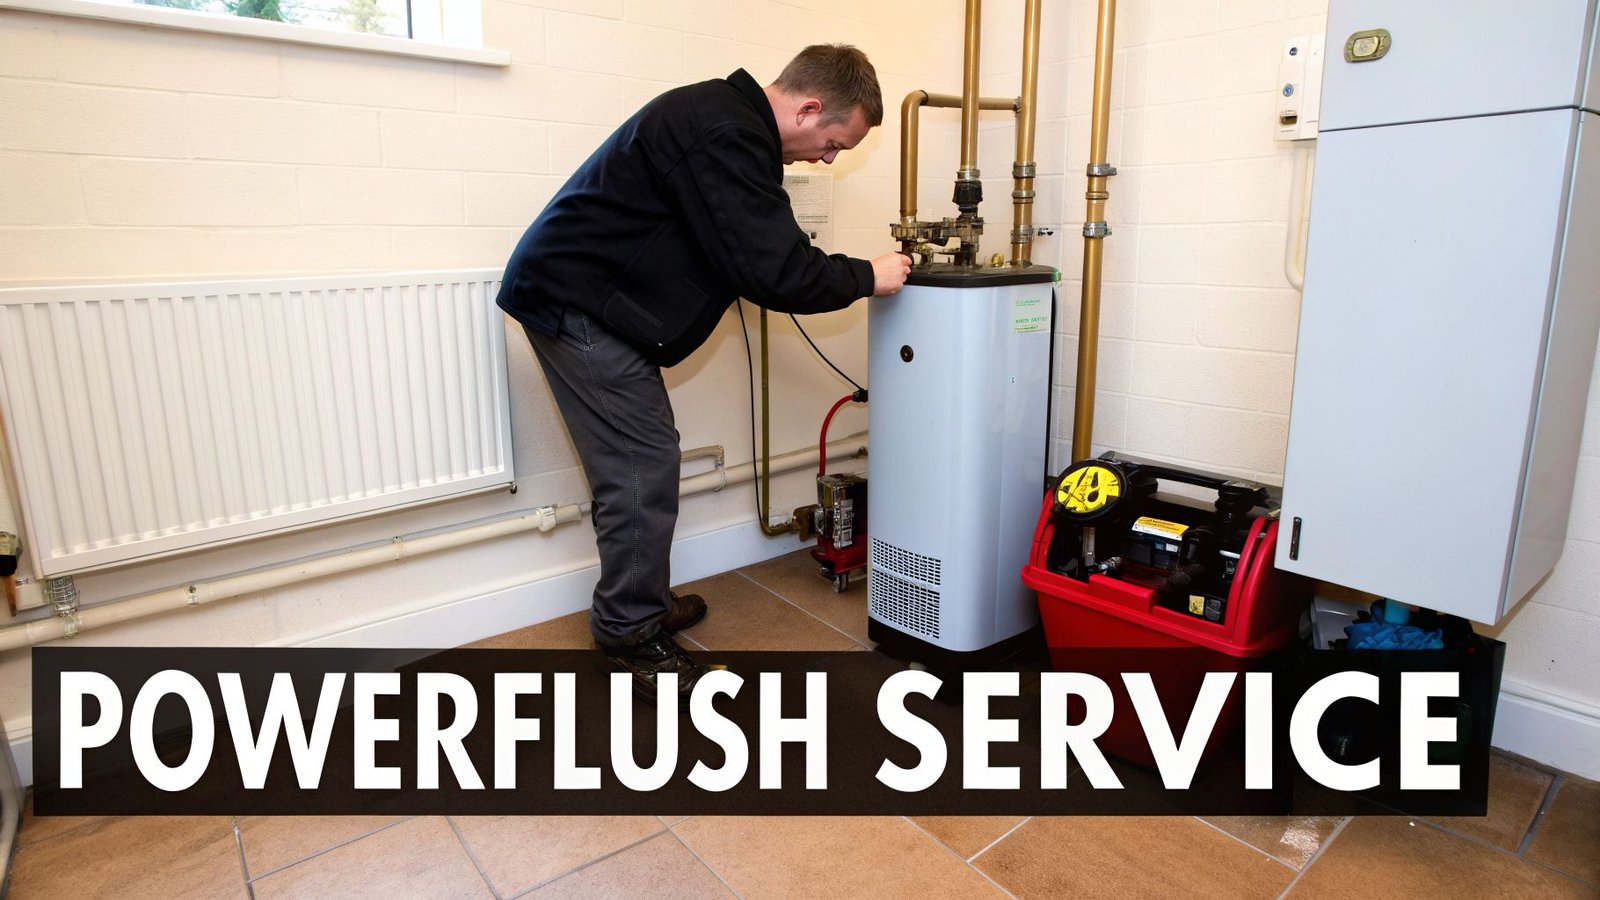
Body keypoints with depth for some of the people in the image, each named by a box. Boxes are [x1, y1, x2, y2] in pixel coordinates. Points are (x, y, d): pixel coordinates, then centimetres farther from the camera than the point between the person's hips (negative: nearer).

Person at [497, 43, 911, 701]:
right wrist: (866, 277, -10)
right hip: (578, 301, -10)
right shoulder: (726, 136, -22)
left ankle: (642, 603, 27)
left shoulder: (727, 117, 12)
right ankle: (630, 637, 6)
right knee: (643, 468, -7)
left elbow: (756, 250, 17)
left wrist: (840, 275, 8)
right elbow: (775, 273, -24)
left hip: (573, 294, 10)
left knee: (639, 465, 14)